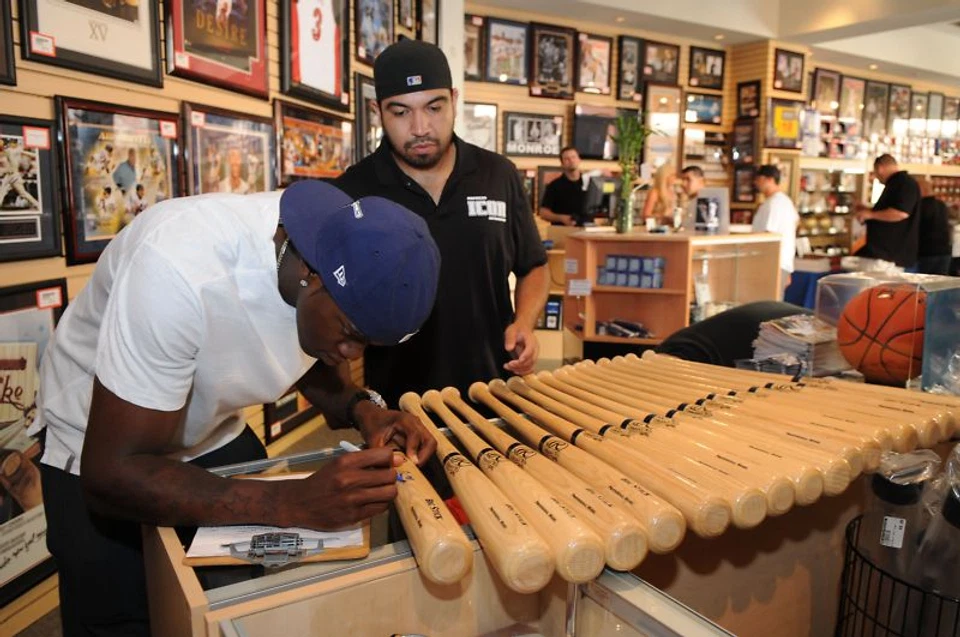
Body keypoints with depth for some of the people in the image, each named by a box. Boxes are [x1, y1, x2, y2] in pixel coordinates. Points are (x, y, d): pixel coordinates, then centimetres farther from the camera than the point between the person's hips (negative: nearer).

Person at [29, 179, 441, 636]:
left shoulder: (351, 267, -19)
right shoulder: (183, 267, -39)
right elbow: (113, 474, -34)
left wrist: (360, 409, -19)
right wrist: (298, 504, -43)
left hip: (217, 437, 5)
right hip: (101, 459, -4)